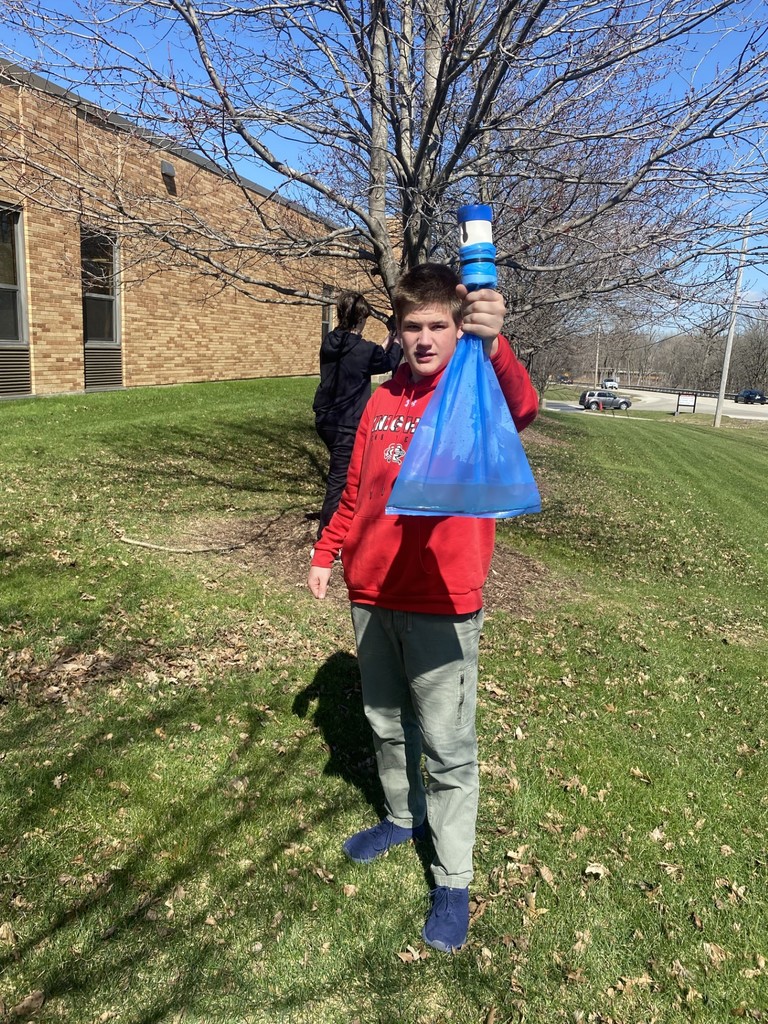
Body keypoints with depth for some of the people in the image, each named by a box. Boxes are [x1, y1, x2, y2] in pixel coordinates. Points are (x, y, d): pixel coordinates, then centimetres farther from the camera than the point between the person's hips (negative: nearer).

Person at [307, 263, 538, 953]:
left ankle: (453, 882, 23)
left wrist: (492, 346, -52)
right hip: (371, 594, 6)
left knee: (447, 747, 6)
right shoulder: (383, 402, 7)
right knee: (386, 723, 22)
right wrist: (326, 552, 16)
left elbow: (521, 408, -34)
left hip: (443, 602, -5)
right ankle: (403, 818, 46)